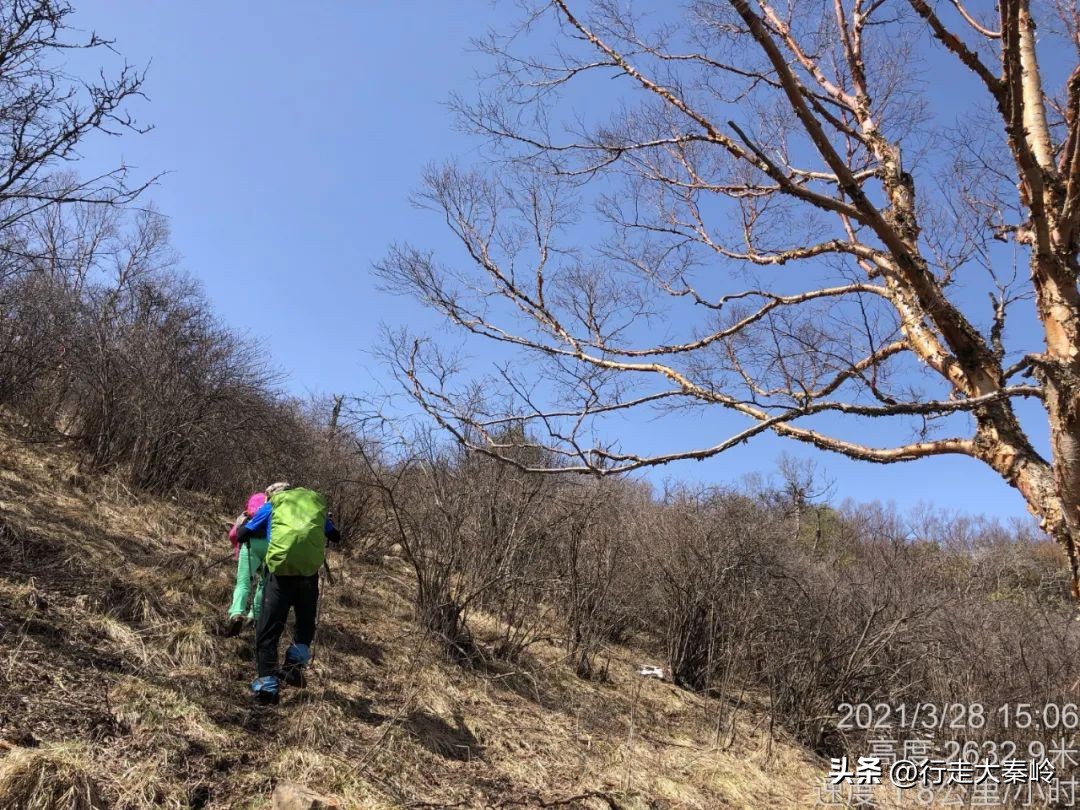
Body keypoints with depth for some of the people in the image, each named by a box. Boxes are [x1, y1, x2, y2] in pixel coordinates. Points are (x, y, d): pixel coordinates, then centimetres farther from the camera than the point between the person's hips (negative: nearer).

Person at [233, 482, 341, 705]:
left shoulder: (272, 505, 16)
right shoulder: (317, 502, 22)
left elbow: (241, 535, 20)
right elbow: (336, 537, 29)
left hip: (281, 571, -2)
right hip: (309, 571, 2)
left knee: (268, 630, 8)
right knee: (305, 623, 23)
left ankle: (267, 683, 4)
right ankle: (294, 666, 6)